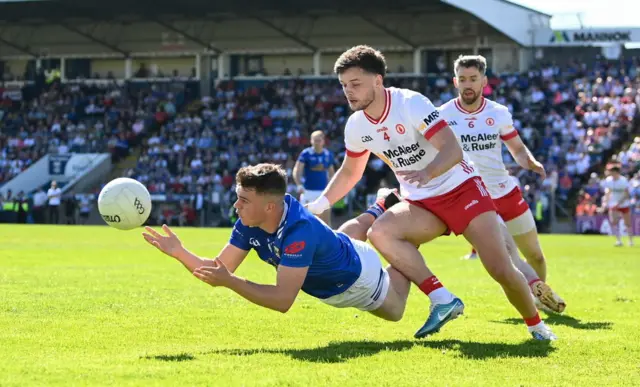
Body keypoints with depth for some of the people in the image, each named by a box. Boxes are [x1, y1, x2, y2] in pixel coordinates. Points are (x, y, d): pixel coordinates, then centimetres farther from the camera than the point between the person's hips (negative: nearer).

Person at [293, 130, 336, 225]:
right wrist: (299, 185, -24)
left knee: (326, 219, -1)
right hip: (308, 191, -3)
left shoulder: (328, 154, 7)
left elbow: (331, 172, 20)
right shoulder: (306, 153, -5)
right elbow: (297, 171, -10)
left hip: (323, 191, 3)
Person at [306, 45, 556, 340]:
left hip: (461, 189, -5)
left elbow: (453, 150, -29)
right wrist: (316, 206, 8)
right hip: (420, 204, 5)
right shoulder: (356, 126, -2)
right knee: (380, 232, -26)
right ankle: (443, 301, -25)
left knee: (502, 270, -17)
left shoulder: (411, 103, -21)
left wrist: (427, 173, -48)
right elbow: (349, 172, 17)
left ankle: (536, 325, 10)